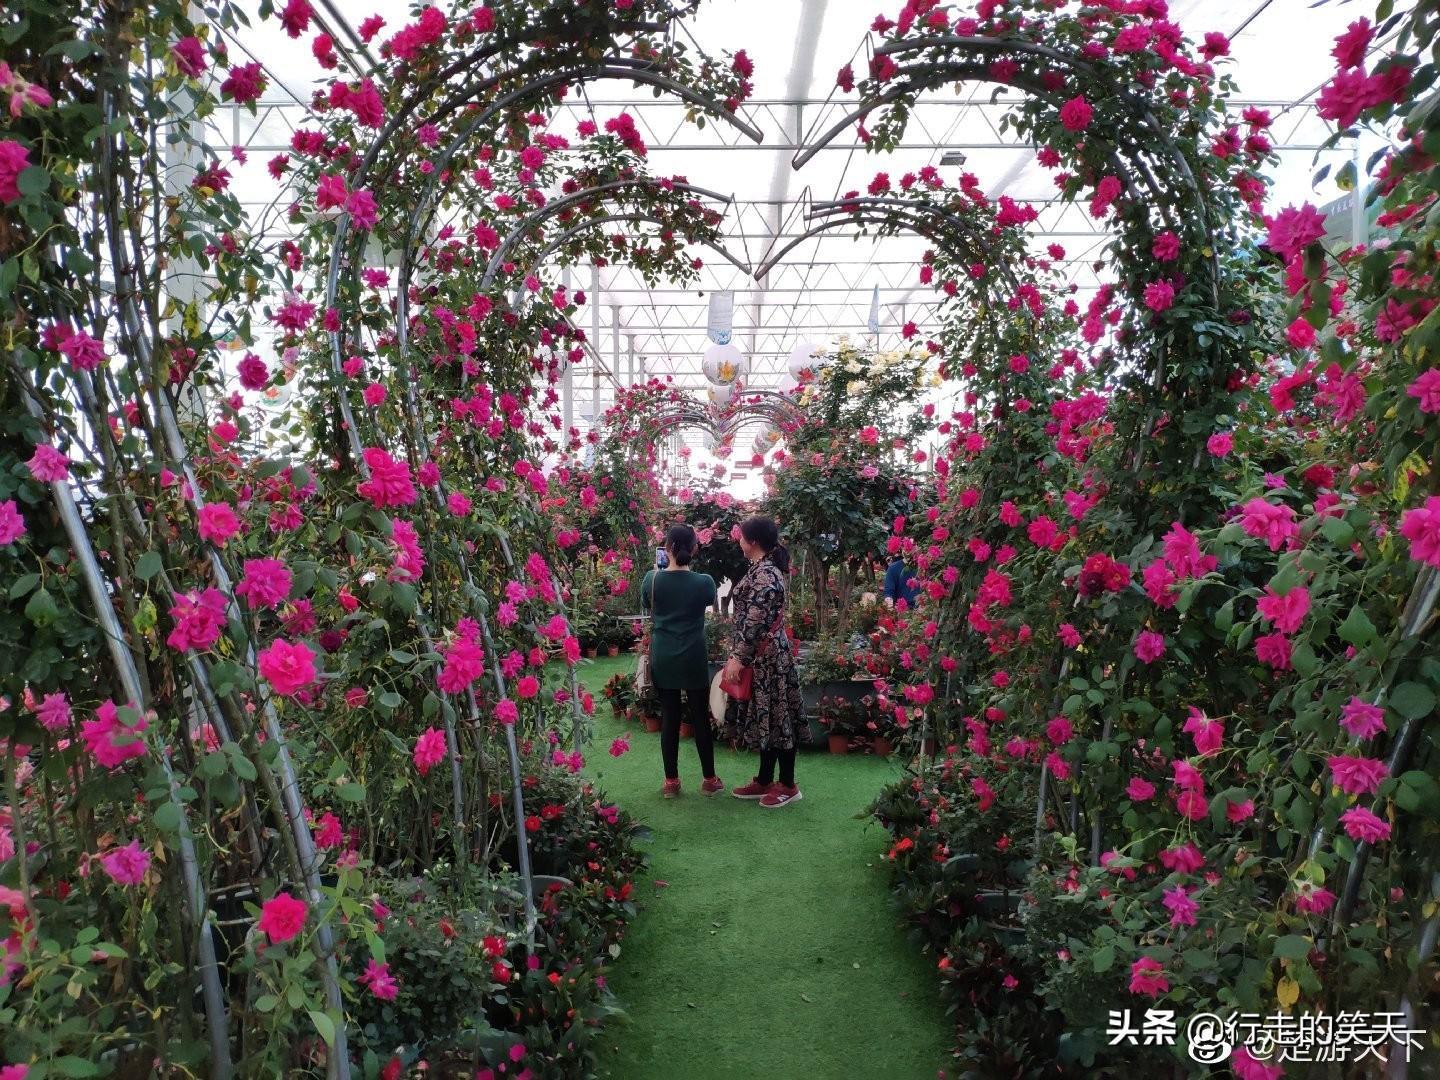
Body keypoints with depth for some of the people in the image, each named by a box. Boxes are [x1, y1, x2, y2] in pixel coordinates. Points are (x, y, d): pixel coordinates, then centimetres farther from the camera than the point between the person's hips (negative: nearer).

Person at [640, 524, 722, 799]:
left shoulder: (652, 579, -8)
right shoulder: (704, 582, -10)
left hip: (663, 659, 1)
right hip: (694, 659, -1)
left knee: (669, 718, 8)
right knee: (701, 718, 9)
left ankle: (671, 782, 15)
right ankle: (709, 779, 19)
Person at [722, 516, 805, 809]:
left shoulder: (765, 574, -20)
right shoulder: (762, 569, 12)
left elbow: (755, 622, -23)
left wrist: (738, 657, -19)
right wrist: (738, 655, 23)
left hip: (767, 658, -10)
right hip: (760, 658, 10)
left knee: (775, 718, 0)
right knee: (764, 718, 15)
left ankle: (787, 785, 10)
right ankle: (765, 780, 24)